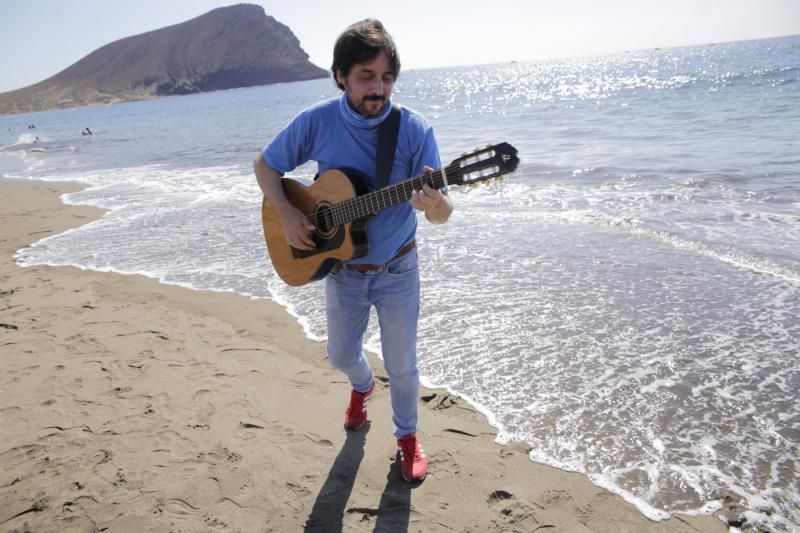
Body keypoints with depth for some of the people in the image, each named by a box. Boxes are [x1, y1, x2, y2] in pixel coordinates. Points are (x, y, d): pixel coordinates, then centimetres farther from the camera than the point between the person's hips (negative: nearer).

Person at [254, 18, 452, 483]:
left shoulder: (415, 130, -19)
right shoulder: (317, 122, -14)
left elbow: (442, 214, -21)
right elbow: (266, 166, 1)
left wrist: (434, 203, -45)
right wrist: (286, 213, -15)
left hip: (397, 270, -2)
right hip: (341, 269, 2)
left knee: (402, 365, 9)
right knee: (341, 355, 20)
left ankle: (407, 436, 37)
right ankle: (363, 386, 56)